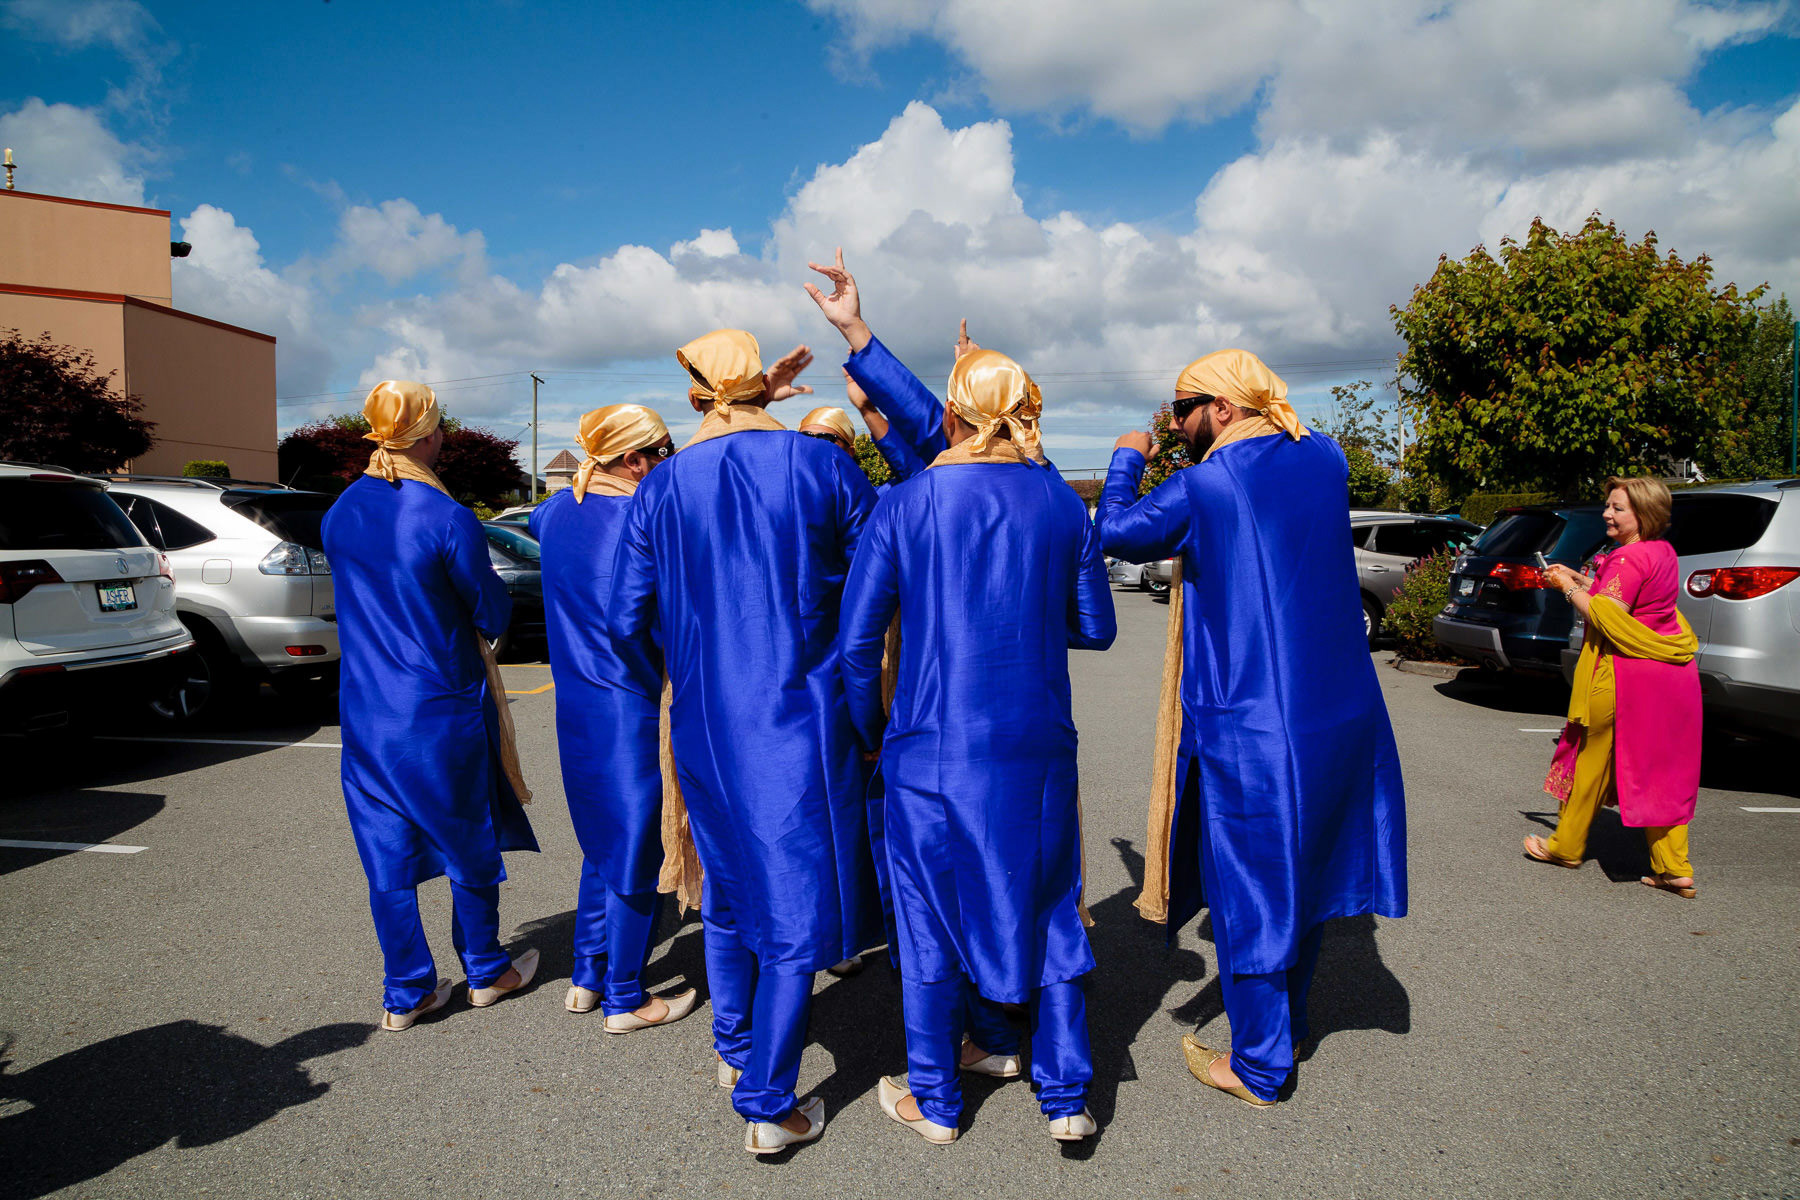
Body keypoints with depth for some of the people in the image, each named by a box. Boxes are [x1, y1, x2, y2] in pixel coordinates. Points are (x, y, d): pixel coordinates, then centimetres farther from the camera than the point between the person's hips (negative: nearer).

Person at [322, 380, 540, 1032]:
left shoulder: (339, 514, 1)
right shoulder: (449, 519, -18)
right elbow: (493, 616, -8)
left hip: (366, 714, 5)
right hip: (442, 710, -5)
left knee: (388, 855, 12)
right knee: (470, 843, 13)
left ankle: (406, 994, 22)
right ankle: (485, 971, 29)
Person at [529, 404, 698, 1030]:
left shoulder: (558, 510, 5)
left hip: (576, 711, 8)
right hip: (632, 710, -8)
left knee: (602, 844, 23)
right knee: (634, 856, 5)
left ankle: (586, 978, 33)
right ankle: (624, 1001, 17)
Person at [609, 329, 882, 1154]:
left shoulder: (660, 488, 0)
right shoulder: (824, 466, -7)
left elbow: (627, 621, 5)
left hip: (705, 722, 4)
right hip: (800, 718, -3)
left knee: (729, 885, 23)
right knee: (795, 902, 5)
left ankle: (734, 1048, 40)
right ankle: (768, 1105, 11)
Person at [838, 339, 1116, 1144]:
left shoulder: (904, 504, -6)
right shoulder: (1062, 503, 1)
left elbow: (857, 640, -5)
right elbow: (1096, 627, 9)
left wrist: (871, 735, 9)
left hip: (934, 745, -2)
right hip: (1037, 745, 3)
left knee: (932, 917, 12)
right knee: (1047, 908, 17)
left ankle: (934, 1100, 26)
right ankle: (1065, 1095, 25)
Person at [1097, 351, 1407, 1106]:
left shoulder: (1201, 489, -16)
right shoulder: (1324, 460, 1)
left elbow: (1115, 532, 0)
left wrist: (1126, 460, 16)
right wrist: (1203, 448, 19)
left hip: (1250, 726, -7)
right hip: (1339, 715, 7)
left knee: (1247, 889, 8)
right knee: (1301, 872, 22)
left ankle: (1258, 1066, 22)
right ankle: (1287, 1026, 40)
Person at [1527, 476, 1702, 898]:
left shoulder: (1630, 558, -18)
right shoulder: (1662, 552, 12)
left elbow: (1604, 618, -21)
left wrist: (1569, 588, -9)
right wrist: (1580, 579, 16)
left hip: (1627, 678, -9)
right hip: (1671, 676, 9)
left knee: (1592, 759, 7)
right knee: (1660, 770, 11)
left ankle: (1566, 846, 21)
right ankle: (1673, 869, 11)